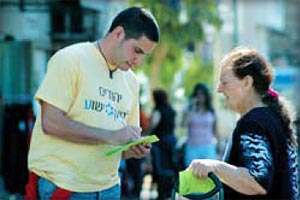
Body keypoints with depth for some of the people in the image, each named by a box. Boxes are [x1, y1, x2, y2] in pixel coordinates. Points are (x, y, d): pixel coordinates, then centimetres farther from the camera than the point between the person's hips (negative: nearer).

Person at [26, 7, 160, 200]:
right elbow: (51, 123, -16)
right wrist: (111, 136, -19)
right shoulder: (70, 59, -7)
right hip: (61, 183, -6)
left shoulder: (131, 81, 13)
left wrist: (134, 148, -5)